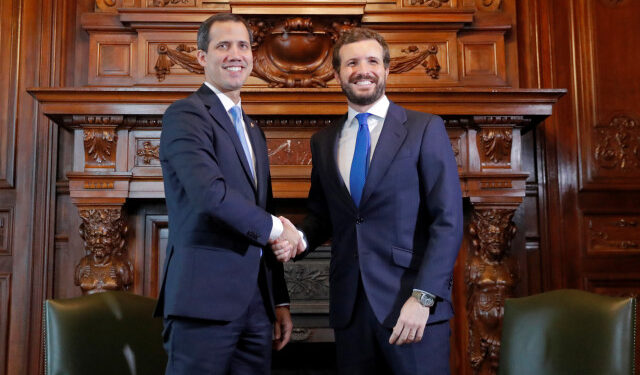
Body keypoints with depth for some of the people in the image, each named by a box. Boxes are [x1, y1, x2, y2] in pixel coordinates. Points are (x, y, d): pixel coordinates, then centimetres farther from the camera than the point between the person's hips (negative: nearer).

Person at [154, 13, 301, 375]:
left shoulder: (253, 130, 19)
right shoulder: (185, 114, -6)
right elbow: (208, 192, -22)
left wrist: (281, 302, 17)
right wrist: (272, 227, -7)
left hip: (256, 301, 7)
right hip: (205, 298, -7)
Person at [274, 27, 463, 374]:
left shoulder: (425, 129, -2)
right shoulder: (324, 141, 11)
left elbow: (448, 220, -7)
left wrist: (423, 297, -15)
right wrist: (299, 238, -3)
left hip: (412, 307, -3)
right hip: (349, 306, 4)